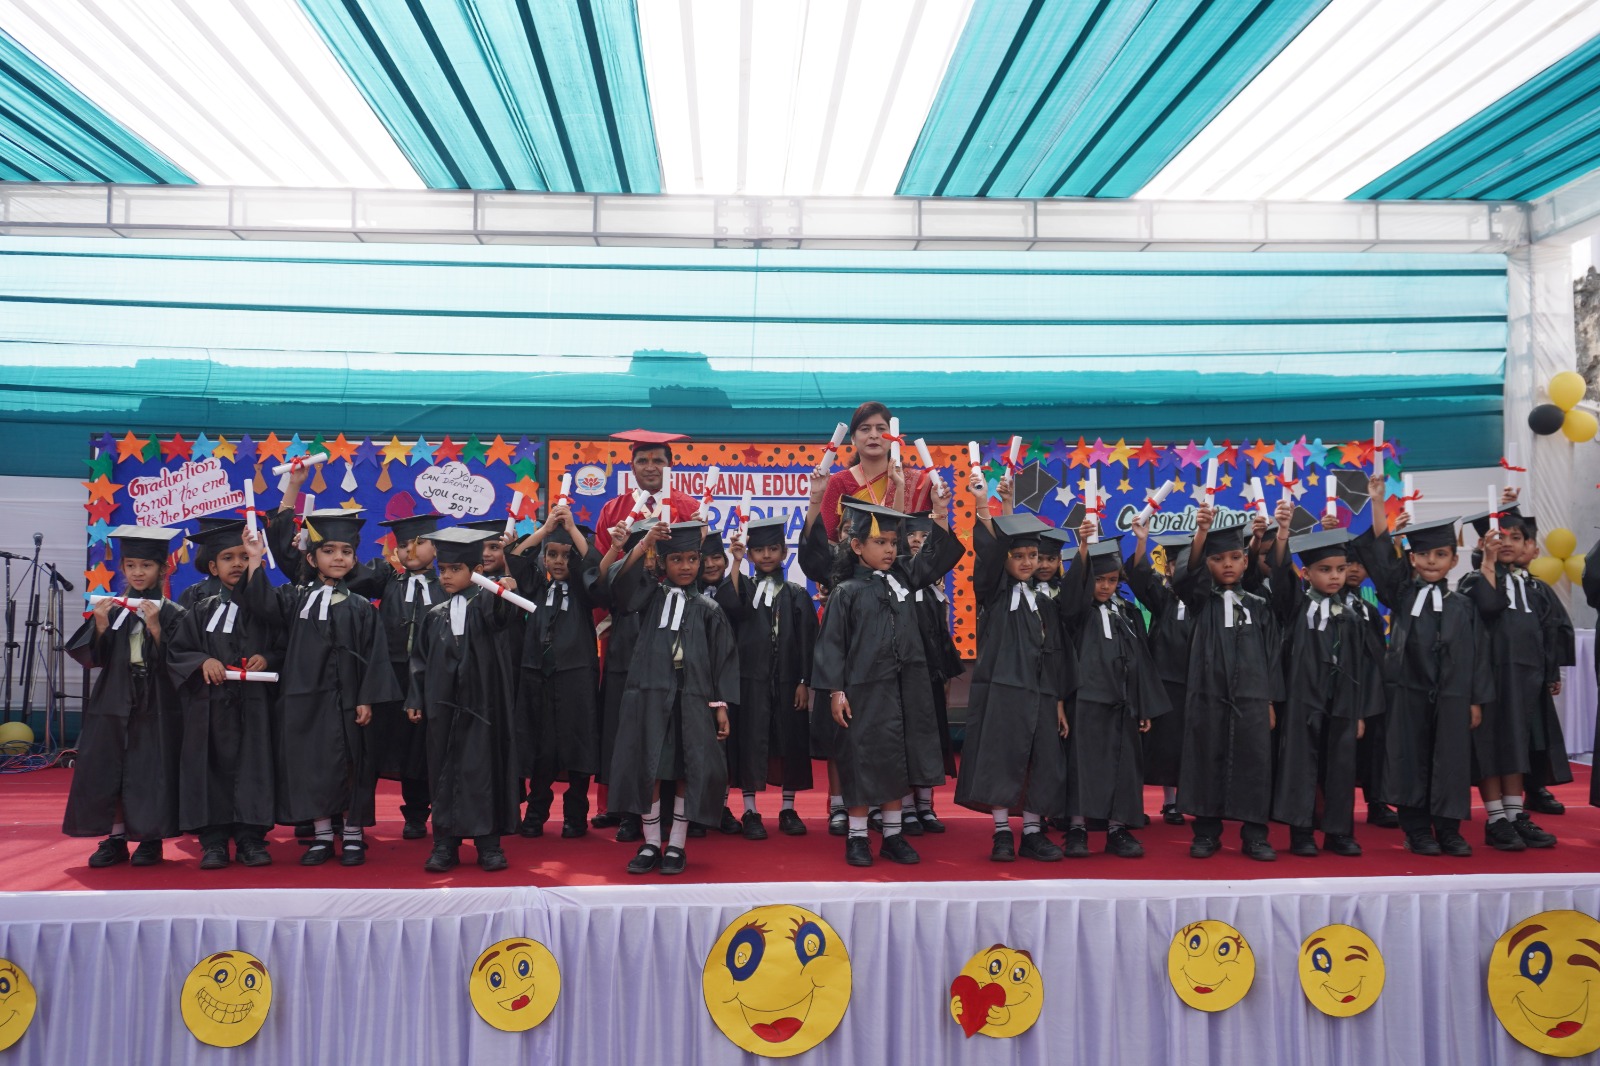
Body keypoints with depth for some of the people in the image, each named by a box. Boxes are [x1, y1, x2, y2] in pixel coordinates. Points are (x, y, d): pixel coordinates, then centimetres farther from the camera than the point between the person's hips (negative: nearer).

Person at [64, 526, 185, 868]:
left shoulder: (171, 613, -2)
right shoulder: (110, 608, 8)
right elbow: (92, 659, 4)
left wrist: (155, 628, -19)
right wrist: (101, 626, -12)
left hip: (156, 705, -3)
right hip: (113, 702, 3)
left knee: (151, 772, -2)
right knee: (107, 771, 2)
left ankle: (151, 840, 10)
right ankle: (115, 839, 13)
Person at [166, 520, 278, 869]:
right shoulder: (201, 612, 9)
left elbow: (285, 648, 6)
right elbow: (176, 653, 6)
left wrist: (267, 659, -13)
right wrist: (202, 661, -11)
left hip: (254, 706, 0)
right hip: (210, 706, 1)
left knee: (253, 767, 0)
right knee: (213, 767, 1)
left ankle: (250, 836, 8)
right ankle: (213, 839, 9)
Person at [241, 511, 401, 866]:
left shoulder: (361, 607, 2)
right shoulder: (295, 598, 7)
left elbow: (375, 656, -1)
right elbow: (260, 605, -10)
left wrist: (366, 699, -8)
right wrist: (256, 561, -17)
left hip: (345, 700, -1)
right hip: (303, 698, 2)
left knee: (349, 766, 3)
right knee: (310, 765, 6)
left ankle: (352, 835, 16)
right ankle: (321, 835, 19)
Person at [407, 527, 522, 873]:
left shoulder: (483, 603, -1)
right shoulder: (434, 614, 9)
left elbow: (498, 616, -25)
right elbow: (420, 659, 13)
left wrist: (505, 594, -45)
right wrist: (415, 699, 9)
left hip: (480, 702, -3)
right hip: (443, 703, 4)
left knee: (482, 769, 0)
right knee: (444, 770, 6)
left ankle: (488, 842, 8)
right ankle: (445, 843, 14)